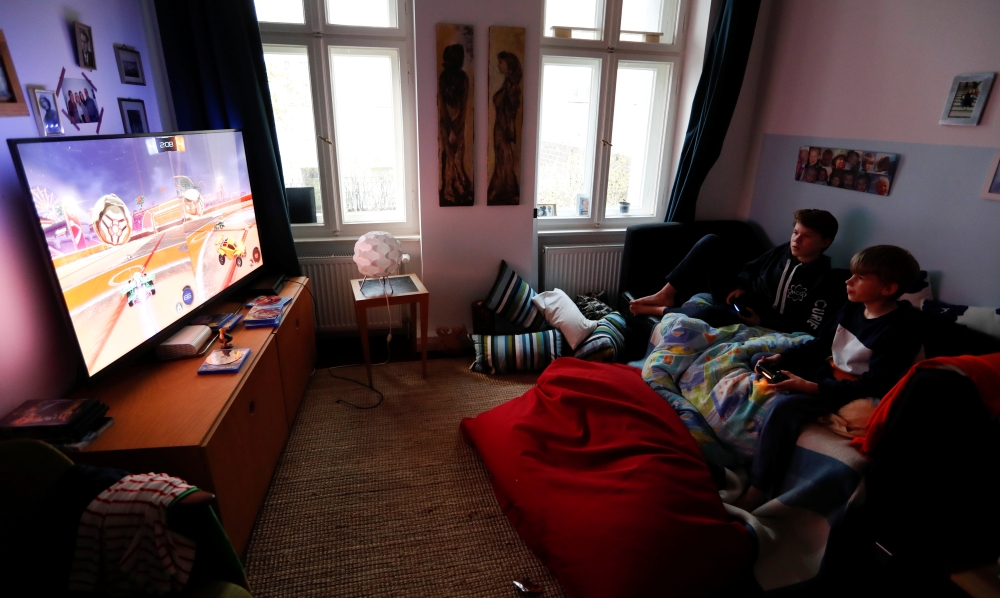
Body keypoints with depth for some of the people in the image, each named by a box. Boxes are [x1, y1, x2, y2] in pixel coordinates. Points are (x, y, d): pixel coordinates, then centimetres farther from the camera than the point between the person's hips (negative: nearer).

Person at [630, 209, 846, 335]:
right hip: (738, 302, 7)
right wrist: (741, 286, 1)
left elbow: (809, 330, -15)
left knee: (710, 314, -43)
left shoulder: (825, 284, -10)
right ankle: (666, 295, -14)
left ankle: (659, 310, -16)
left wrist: (761, 322, -20)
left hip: (758, 327, -7)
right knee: (710, 242, -7)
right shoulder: (783, 251, 8)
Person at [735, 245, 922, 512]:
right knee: (759, 359, 14)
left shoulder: (899, 329, -22)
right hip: (827, 372, 9)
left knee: (784, 405, -33)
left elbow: (872, 386, -25)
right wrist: (778, 359, -2)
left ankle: (757, 491, -28)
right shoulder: (853, 307, 1)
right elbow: (820, 344, 11)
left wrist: (809, 387, -33)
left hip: (850, 392, -9)